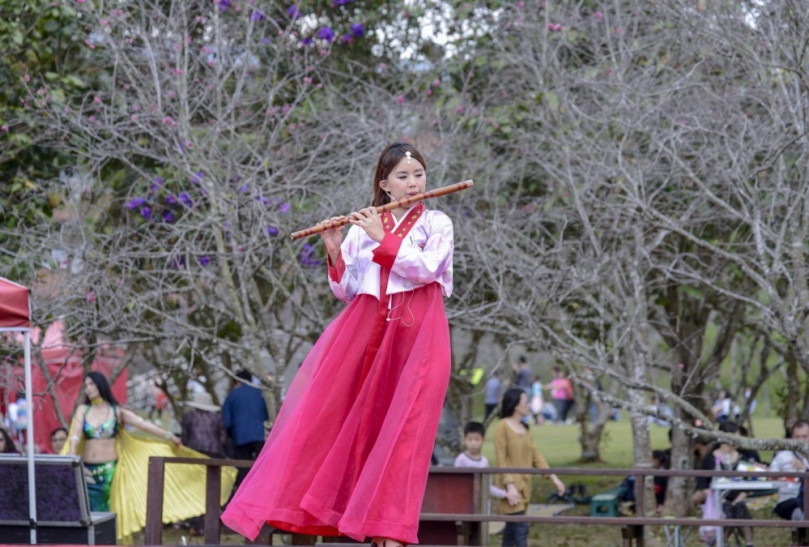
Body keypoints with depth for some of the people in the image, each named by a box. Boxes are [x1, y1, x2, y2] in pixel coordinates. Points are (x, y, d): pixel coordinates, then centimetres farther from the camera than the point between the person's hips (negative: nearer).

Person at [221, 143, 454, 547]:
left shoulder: (437, 223, 8)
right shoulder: (362, 228, 14)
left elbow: (426, 268, -11)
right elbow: (345, 291, 10)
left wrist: (383, 239, -12)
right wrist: (335, 253, -6)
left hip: (416, 334, -3)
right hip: (365, 329, 3)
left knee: (403, 426, -11)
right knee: (326, 412, -7)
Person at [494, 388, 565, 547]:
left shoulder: (523, 428, 13)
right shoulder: (502, 427, -10)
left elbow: (535, 455, 13)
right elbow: (501, 459, -14)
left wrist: (553, 477, 5)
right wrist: (510, 485, -22)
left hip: (524, 485, 8)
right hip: (511, 485, -8)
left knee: (512, 528, 10)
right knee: (520, 528, -13)